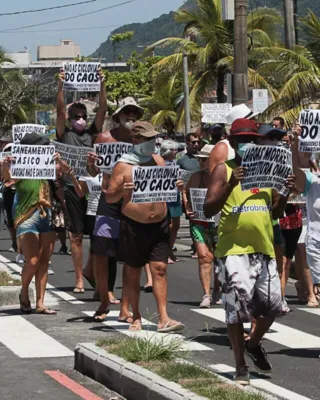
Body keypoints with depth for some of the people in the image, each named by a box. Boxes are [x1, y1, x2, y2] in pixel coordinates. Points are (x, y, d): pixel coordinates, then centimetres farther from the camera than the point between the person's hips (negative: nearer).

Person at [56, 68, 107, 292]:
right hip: (73, 188, -2)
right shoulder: (65, 134, 6)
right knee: (77, 235, 2)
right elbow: (60, 111, -6)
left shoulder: (92, 133, 11)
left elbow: (103, 110, 3)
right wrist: (61, 87, -17)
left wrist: (102, 85, -8)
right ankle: (79, 279, 6)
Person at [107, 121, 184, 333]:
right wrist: (122, 191, -24)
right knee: (133, 273, 6)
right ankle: (136, 317, 16)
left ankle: (164, 318, -8)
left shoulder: (159, 161, 10)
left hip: (160, 225, 3)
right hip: (134, 226, -3)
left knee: (160, 269, -5)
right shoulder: (123, 165, -3)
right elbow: (109, 197, -3)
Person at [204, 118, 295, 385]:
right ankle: (241, 367, 5)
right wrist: (230, 185, -23)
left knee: (272, 305, 5)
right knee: (236, 306, -6)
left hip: (264, 248, 5)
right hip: (234, 250, -5)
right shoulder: (223, 170, -2)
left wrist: (285, 194, -2)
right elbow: (208, 210, -10)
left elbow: (275, 213, 18)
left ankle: (254, 344, 34)